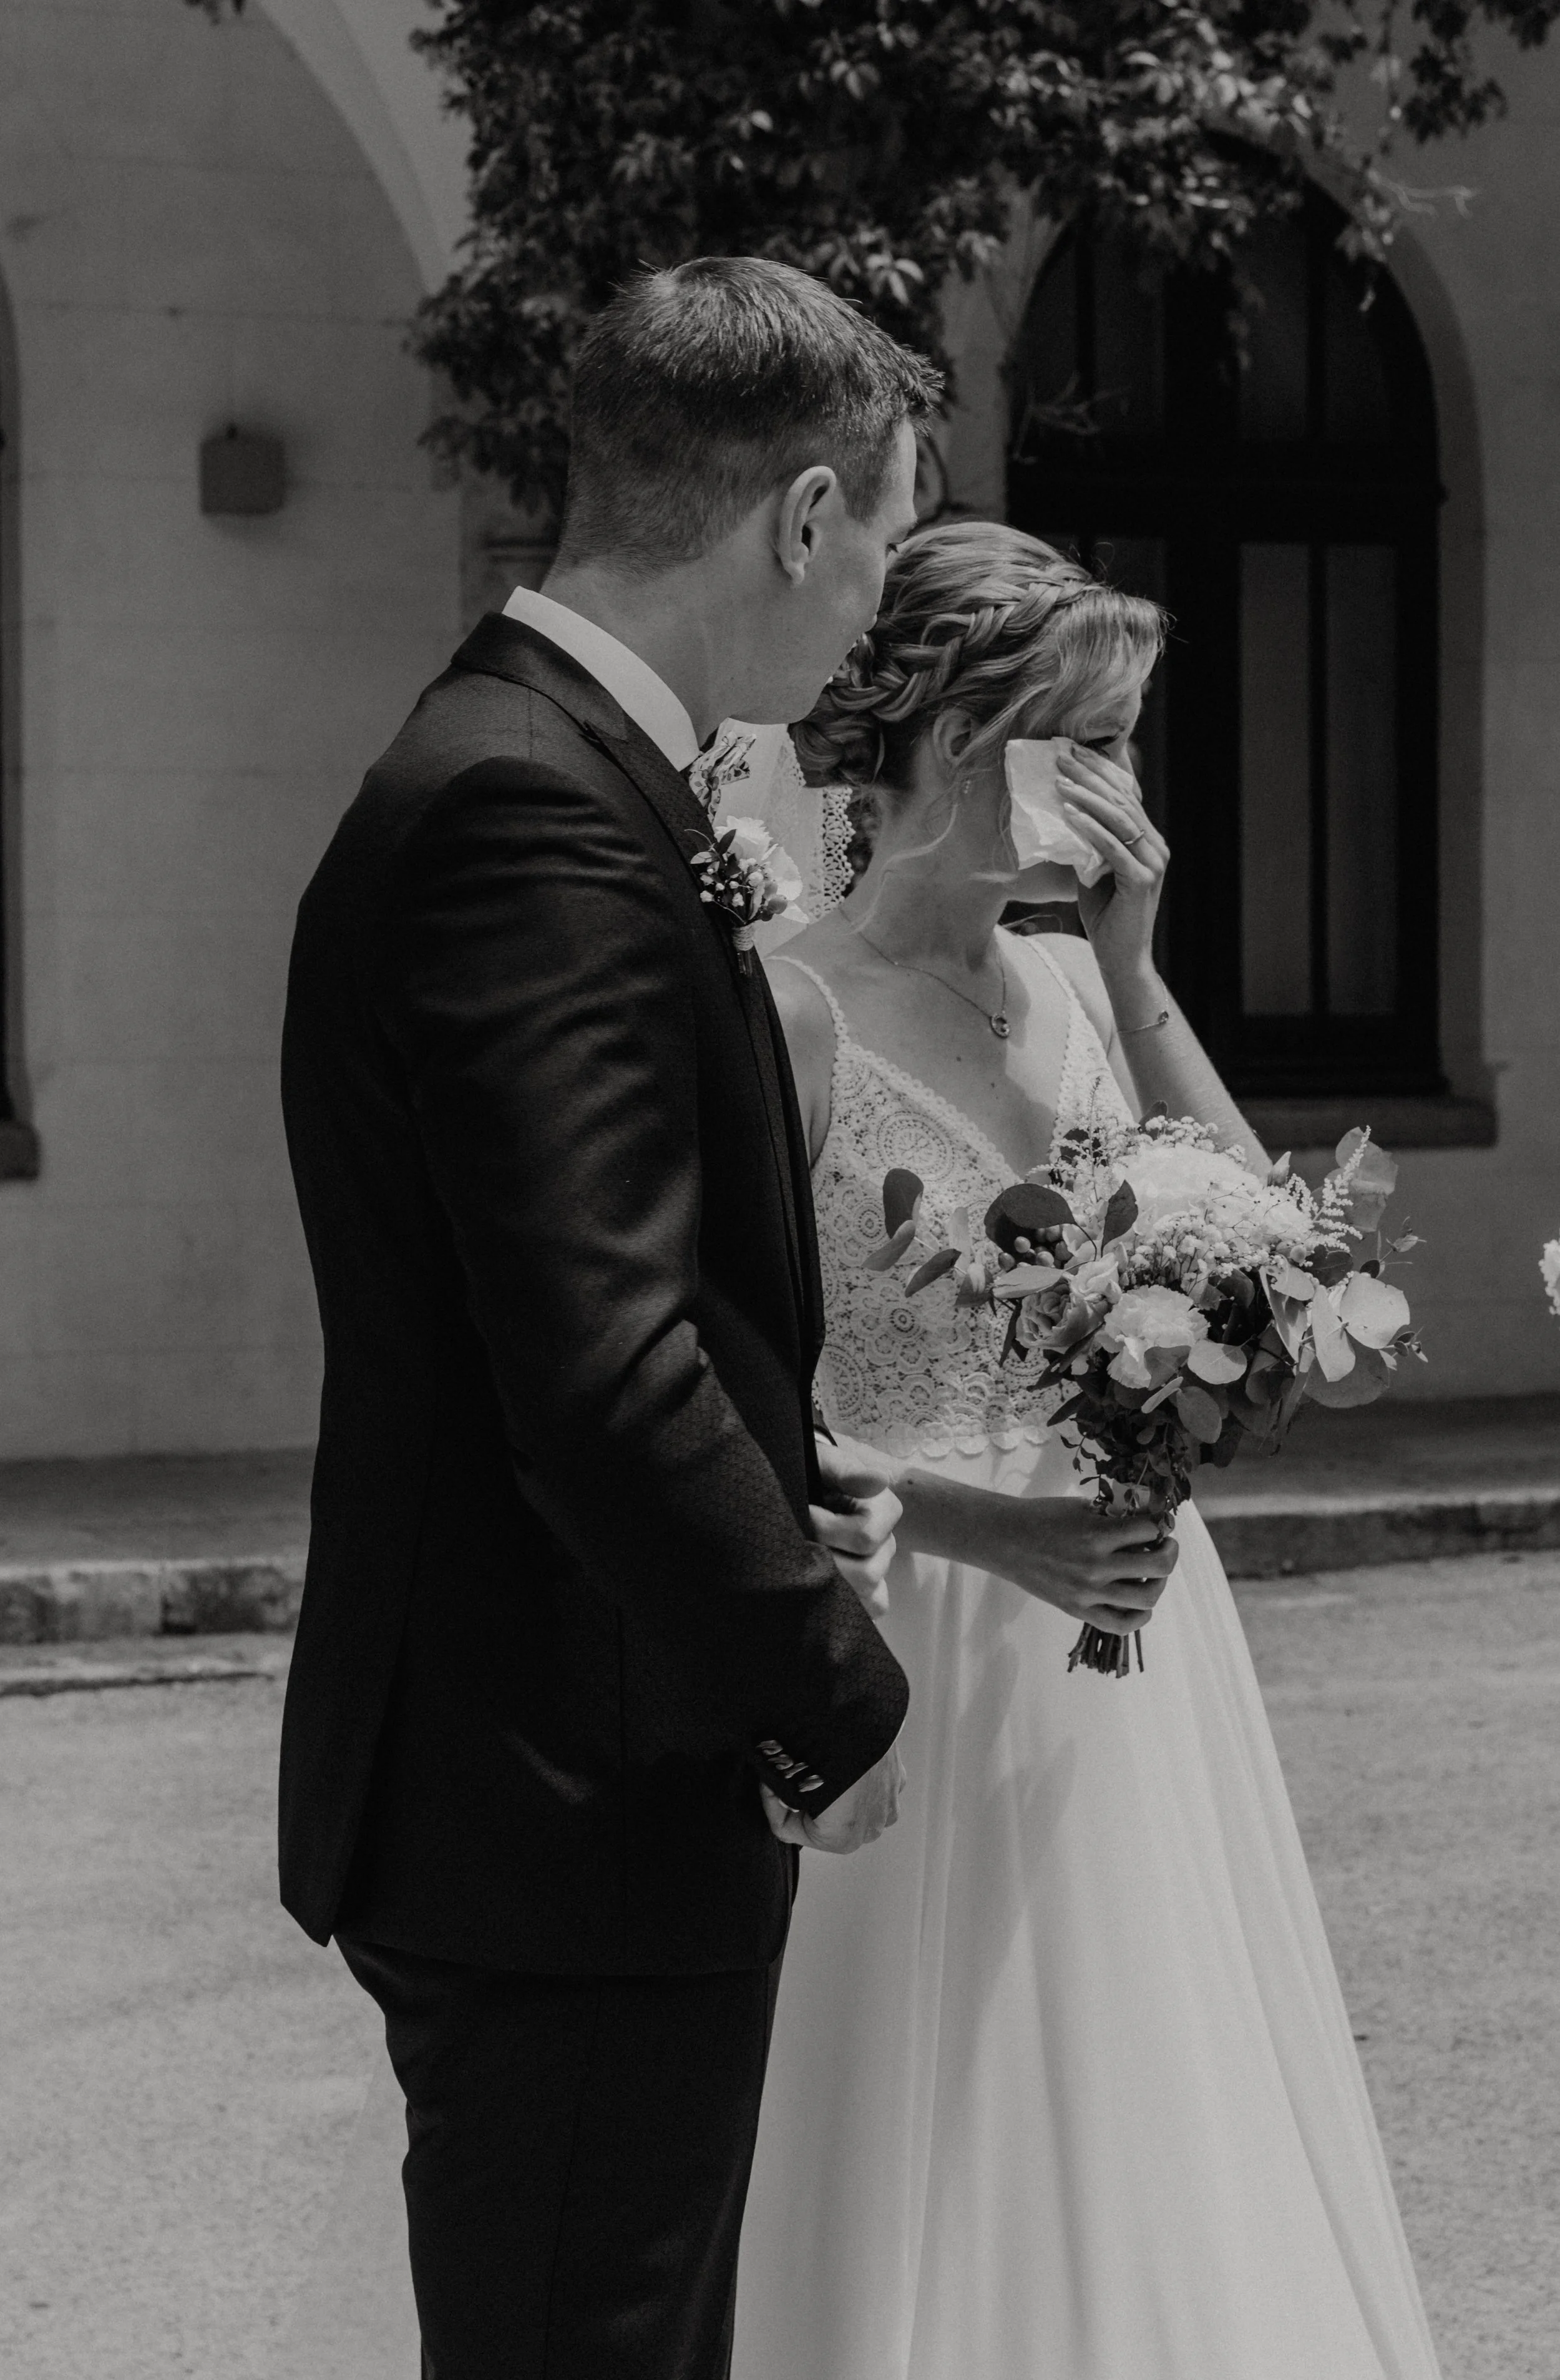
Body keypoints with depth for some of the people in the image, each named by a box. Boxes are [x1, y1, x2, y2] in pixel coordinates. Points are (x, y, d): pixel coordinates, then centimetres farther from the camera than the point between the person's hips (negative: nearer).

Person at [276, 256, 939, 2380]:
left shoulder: (524, 764, 12)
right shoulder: (539, 814, -21)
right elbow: (601, 1373, -27)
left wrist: (772, 1480, 8)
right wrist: (834, 1692, -16)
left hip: (559, 1805, 10)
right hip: (576, 1813, -10)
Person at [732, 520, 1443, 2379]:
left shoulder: (1077, 982, 6)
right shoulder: (796, 1010, -12)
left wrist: (1131, 975, -9)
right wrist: (982, 1527, -24)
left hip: (1119, 1644, 6)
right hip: (906, 1648, -6)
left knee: (1138, 2150, 13)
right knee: (934, 2183, 3)